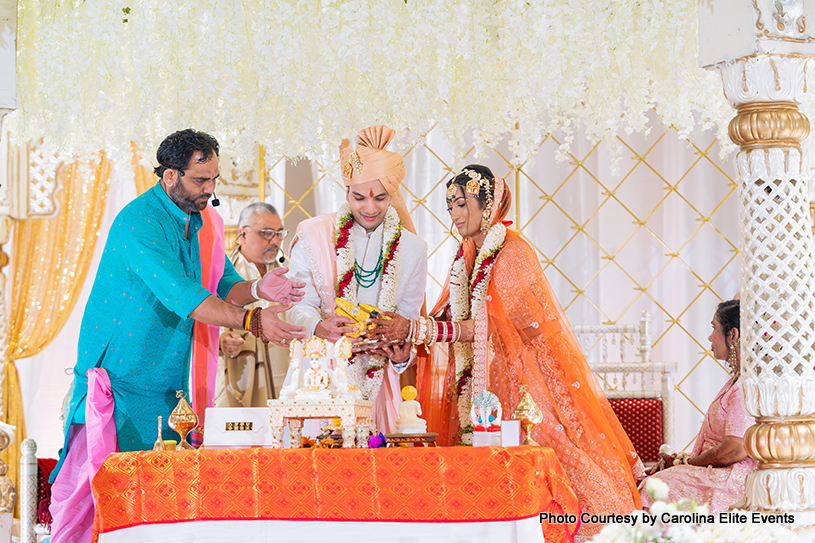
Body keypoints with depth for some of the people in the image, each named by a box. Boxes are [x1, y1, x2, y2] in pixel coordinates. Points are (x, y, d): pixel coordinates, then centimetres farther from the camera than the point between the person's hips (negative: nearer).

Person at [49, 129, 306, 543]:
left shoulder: (203, 221, 10)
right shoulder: (138, 222, -17)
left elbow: (222, 287, 13)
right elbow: (182, 295, -26)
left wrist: (256, 289, -10)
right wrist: (252, 321, -30)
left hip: (169, 386, 7)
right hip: (119, 380, -7)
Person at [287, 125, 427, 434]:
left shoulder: (412, 249, 5)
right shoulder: (313, 237, -1)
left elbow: (408, 318, 8)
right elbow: (300, 307, -3)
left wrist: (401, 355, -14)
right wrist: (320, 327, -26)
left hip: (375, 378, 1)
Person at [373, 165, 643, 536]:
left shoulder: (513, 252, -12)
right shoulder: (468, 257, 13)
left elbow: (489, 326, -20)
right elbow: (449, 318, 9)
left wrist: (418, 329, -23)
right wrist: (402, 341, -8)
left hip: (529, 379, -7)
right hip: (488, 378, 7)